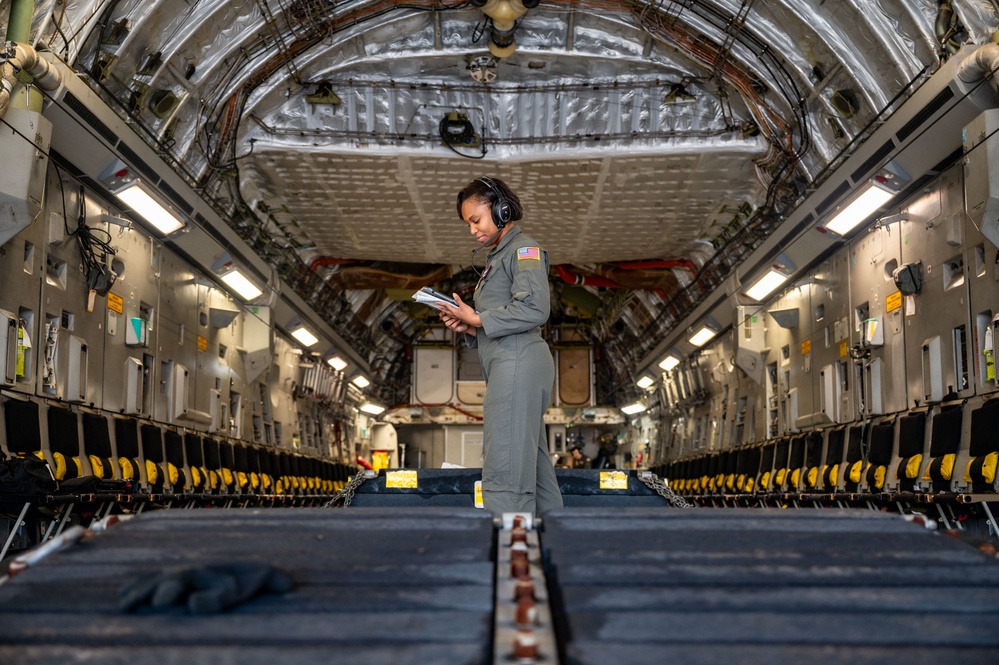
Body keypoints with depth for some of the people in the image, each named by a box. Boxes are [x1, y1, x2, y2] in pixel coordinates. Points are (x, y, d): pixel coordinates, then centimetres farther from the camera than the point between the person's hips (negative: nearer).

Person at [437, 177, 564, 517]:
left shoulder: (524, 248, -4)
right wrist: (468, 327, 6)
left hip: (518, 361, -10)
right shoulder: (498, 256, 24)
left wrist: (478, 319, -12)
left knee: (504, 469, -13)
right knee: (532, 464, 11)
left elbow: (535, 309, -18)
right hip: (506, 364, 10)